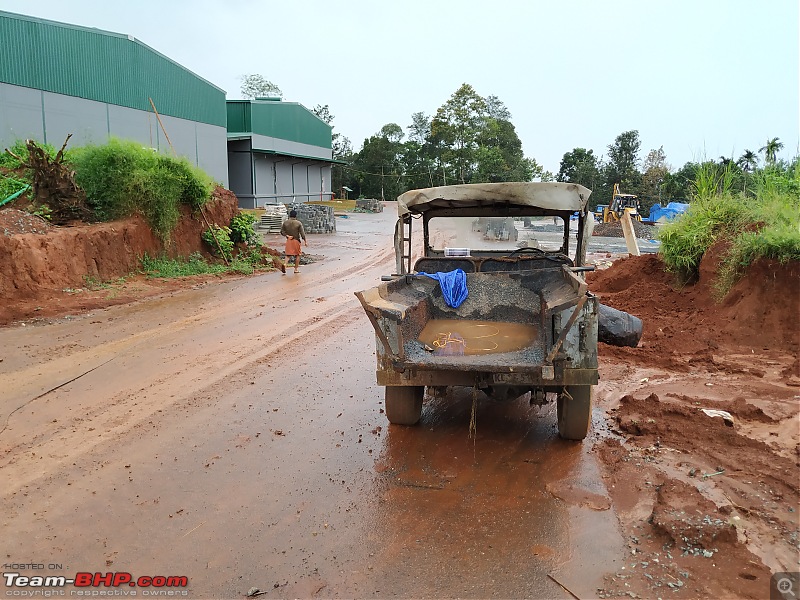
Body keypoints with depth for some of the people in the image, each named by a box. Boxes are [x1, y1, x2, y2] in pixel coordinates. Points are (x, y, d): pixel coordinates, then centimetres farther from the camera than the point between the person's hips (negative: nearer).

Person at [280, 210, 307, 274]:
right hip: (296, 240, -2)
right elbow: (302, 233, -9)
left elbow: (282, 231, -1)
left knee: (288, 255, 7)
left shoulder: (285, 222, -1)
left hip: (288, 240, 2)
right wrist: (305, 241, -3)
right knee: (297, 255, 12)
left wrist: (286, 235, -4)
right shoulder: (298, 223, -10)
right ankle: (296, 269, 15)